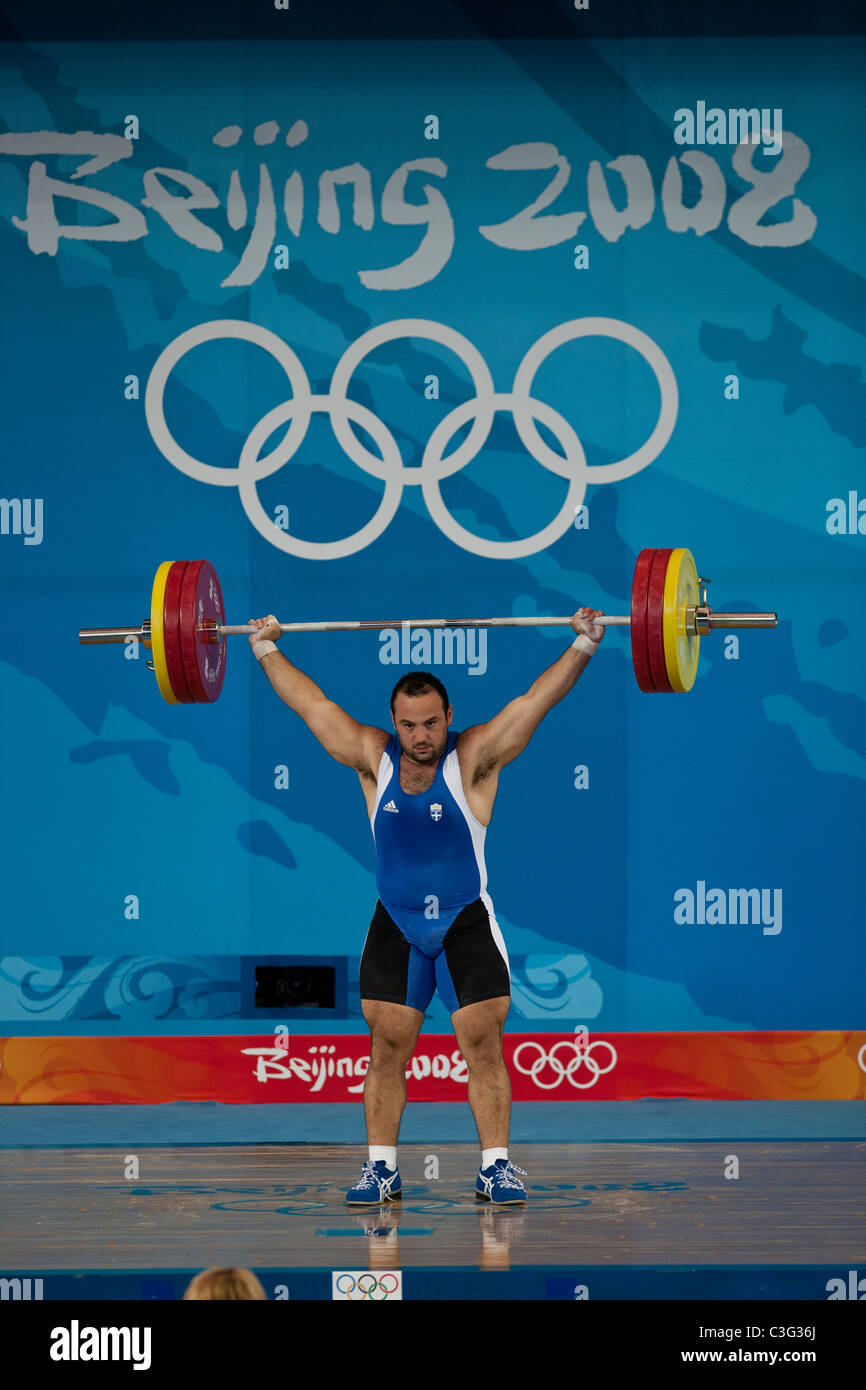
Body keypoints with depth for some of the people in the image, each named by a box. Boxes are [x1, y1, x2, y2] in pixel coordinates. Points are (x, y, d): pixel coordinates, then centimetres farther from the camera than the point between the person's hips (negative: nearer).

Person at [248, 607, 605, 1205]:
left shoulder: (474, 758, -10)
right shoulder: (374, 758, -3)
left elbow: (535, 701, -12)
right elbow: (313, 705, 6)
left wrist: (584, 645, -17)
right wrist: (267, 649, 11)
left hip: (467, 925, -2)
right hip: (395, 926, 2)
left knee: (483, 1043, -6)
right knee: (387, 1047, 1)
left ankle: (497, 1165, -2)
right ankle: (381, 1167, 8)